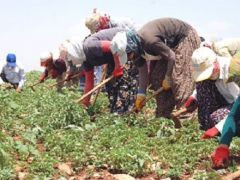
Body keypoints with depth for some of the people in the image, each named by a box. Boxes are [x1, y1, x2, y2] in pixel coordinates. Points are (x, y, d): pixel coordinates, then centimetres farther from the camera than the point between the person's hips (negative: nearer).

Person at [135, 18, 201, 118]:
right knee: (157, 74, 3)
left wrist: (168, 78, -12)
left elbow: (172, 57, -26)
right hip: (172, 43, 9)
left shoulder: (149, 41, -36)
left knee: (178, 76, -19)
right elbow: (143, 69, -2)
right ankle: (163, 114, 8)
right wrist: (141, 93, -3)